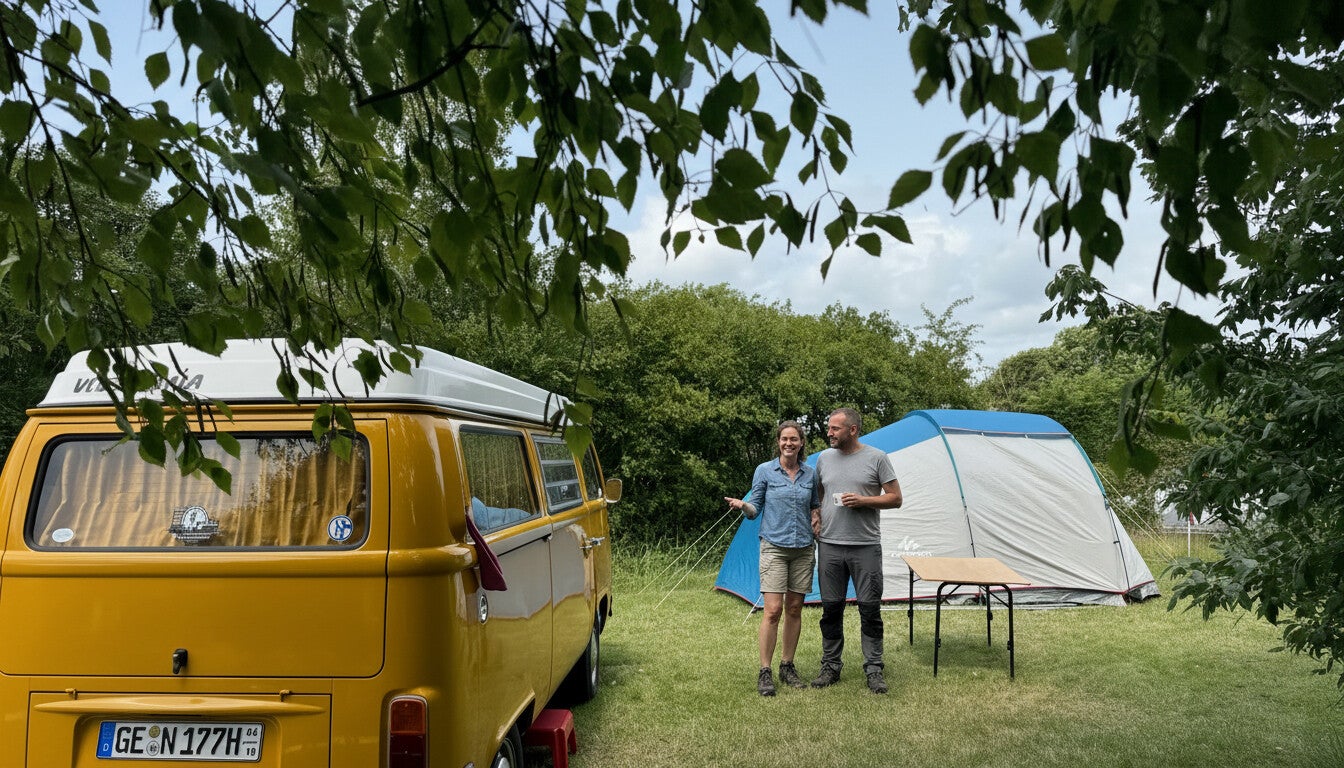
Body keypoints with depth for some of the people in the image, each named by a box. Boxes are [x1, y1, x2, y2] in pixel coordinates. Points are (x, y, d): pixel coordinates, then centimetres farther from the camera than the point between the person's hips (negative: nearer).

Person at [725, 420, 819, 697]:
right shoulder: (765, 471, -2)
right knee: (773, 609, -10)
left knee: (794, 609, 8)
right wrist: (742, 505, -20)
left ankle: (787, 667, 21)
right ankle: (765, 673, -1)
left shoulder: (810, 474, 7)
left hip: (803, 550, 4)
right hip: (774, 548, -4)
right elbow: (755, 509, 0)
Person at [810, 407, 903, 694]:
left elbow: (895, 498, -1)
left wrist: (863, 501, -14)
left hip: (866, 547, -3)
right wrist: (815, 516, 3)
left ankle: (874, 670, 13)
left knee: (870, 610, 1)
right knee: (831, 609, 8)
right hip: (829, 546, 3)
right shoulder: (824, 458, 8)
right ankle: (830, 667, 20)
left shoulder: (876, 458, -3)